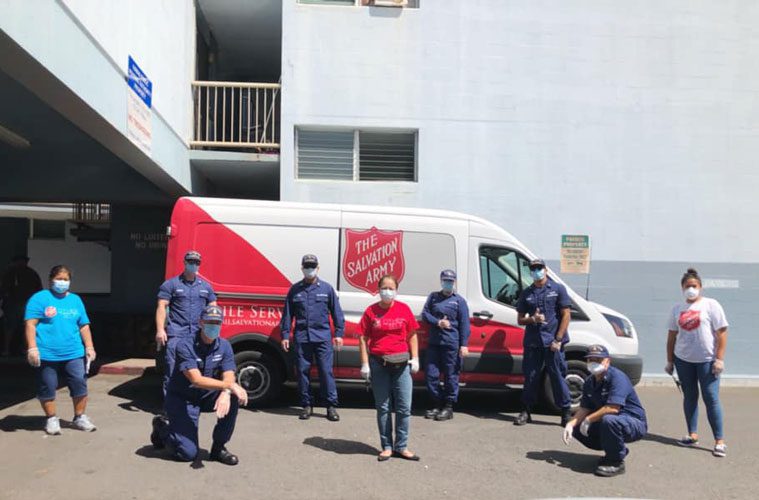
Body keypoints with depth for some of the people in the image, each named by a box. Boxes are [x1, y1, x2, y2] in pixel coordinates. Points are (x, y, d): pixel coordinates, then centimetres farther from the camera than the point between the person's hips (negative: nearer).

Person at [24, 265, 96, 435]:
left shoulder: (75, 300, 14)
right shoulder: (40, 298, -1)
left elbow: (84, 325, 16)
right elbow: (31, 324, -6)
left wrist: (89, 346, 9)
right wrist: (32, 348, -14)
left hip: (74, 354, 3)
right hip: (46, 355, -3)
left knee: (80, 384, 0)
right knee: (47, 388, 5)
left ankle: (80, 417, 16)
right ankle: (51, 419, 23)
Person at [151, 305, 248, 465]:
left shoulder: (224, 346, -6)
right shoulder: (185, 346, -21)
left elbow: (228, 377, -15)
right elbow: (196, 380, -31)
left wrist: (225, 393, -38)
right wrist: (229, 385, -37)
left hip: (207, 397, 5)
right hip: (182, 399, -5)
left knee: (233, 397, -24)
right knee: (188, 453, -14)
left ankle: (219, 447, -8)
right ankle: (162, 427, 17)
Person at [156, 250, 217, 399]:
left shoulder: (206, 286, 16)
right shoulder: (171, 284, 3)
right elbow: (161, 307, -2)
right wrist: (160, 330, -12)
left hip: (198, 335, 4)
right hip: (176, 333, -4)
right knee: (172, 369, -6)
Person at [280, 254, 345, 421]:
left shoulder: (327, 288, 6)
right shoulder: (295, 290, 10)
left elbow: (336, 312, 8)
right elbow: (287, 314, 12)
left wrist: (338, 333, 2)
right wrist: (285, 335, 7)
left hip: (323, 337, -2)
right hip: (301, 337, 2)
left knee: (326, 371, -3)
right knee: (302, 371, 5)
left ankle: (331, 406, 5)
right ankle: (306, 405, 17)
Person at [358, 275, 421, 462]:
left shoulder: (404, 309, 2)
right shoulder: (371, 311, -1)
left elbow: (412, 335, 8)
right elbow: (363, 338, 0)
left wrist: (415, 358, 2)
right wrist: (365, 364, -5)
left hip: (401, 363, 1)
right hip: (378, 364, -1)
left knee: (404, 407, 3)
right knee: (383, 407, 9)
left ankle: (401, 447, 16)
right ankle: (386, 447, 19)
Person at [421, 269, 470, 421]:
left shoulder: (459, 300, 3)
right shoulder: (433, 297, 14)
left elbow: (464, 324, -2)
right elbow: (425, 314, 7)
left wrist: (464, 345, -10)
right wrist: (438, 322, -10)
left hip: (452, 344, -4)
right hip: (434, 343, 4)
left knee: (451, 376, 0)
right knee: (431, 374, 5)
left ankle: (448, 407, 10)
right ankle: (436, 405, 19)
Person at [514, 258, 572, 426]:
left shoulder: (558, 289, 3)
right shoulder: (527, 293, 12)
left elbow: (566, 315, -1)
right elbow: (520, 319, 15)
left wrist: (558, 340, -9)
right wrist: (532, 319, -8)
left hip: (552, 342, -3)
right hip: (532, 342, 3)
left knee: (558, 376, 0)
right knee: (530, 377, 7)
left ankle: (566, 412, 9)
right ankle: (526, 412, 16)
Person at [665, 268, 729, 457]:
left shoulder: (710, 305, -3)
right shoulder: (677, 309, 10)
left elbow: (721, 333, -7)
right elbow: (672, 335, 13)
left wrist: (719, 359, -13)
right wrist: (670, 360, 11)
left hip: (707, 360, -4)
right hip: (683, 360, 5)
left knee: (711, 399, -6)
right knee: (689, 397, 10)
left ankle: (719, 441, -1)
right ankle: (692, 435, 20)